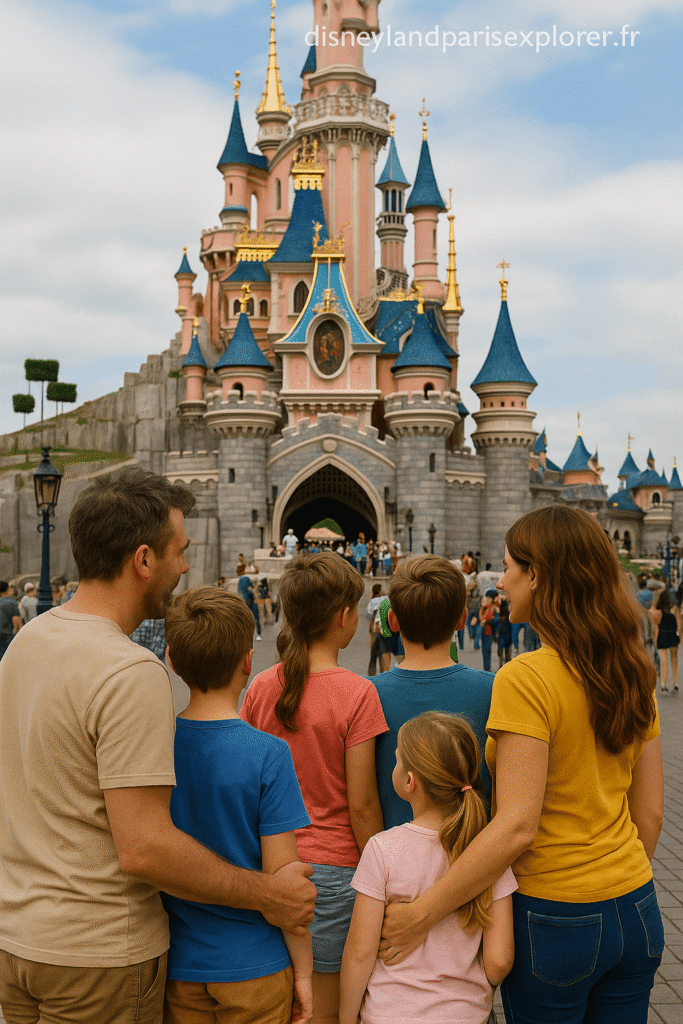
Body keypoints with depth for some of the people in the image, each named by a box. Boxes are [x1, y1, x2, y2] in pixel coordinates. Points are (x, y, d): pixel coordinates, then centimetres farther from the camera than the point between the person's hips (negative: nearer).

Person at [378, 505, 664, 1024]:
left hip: (554, 918, -6)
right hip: (636, 913, 6)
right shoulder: (632, 674, 0)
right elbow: (650, 812, 7)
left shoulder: (526, 679, -20)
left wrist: (422, 913, -18)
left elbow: (517, 826, -24)